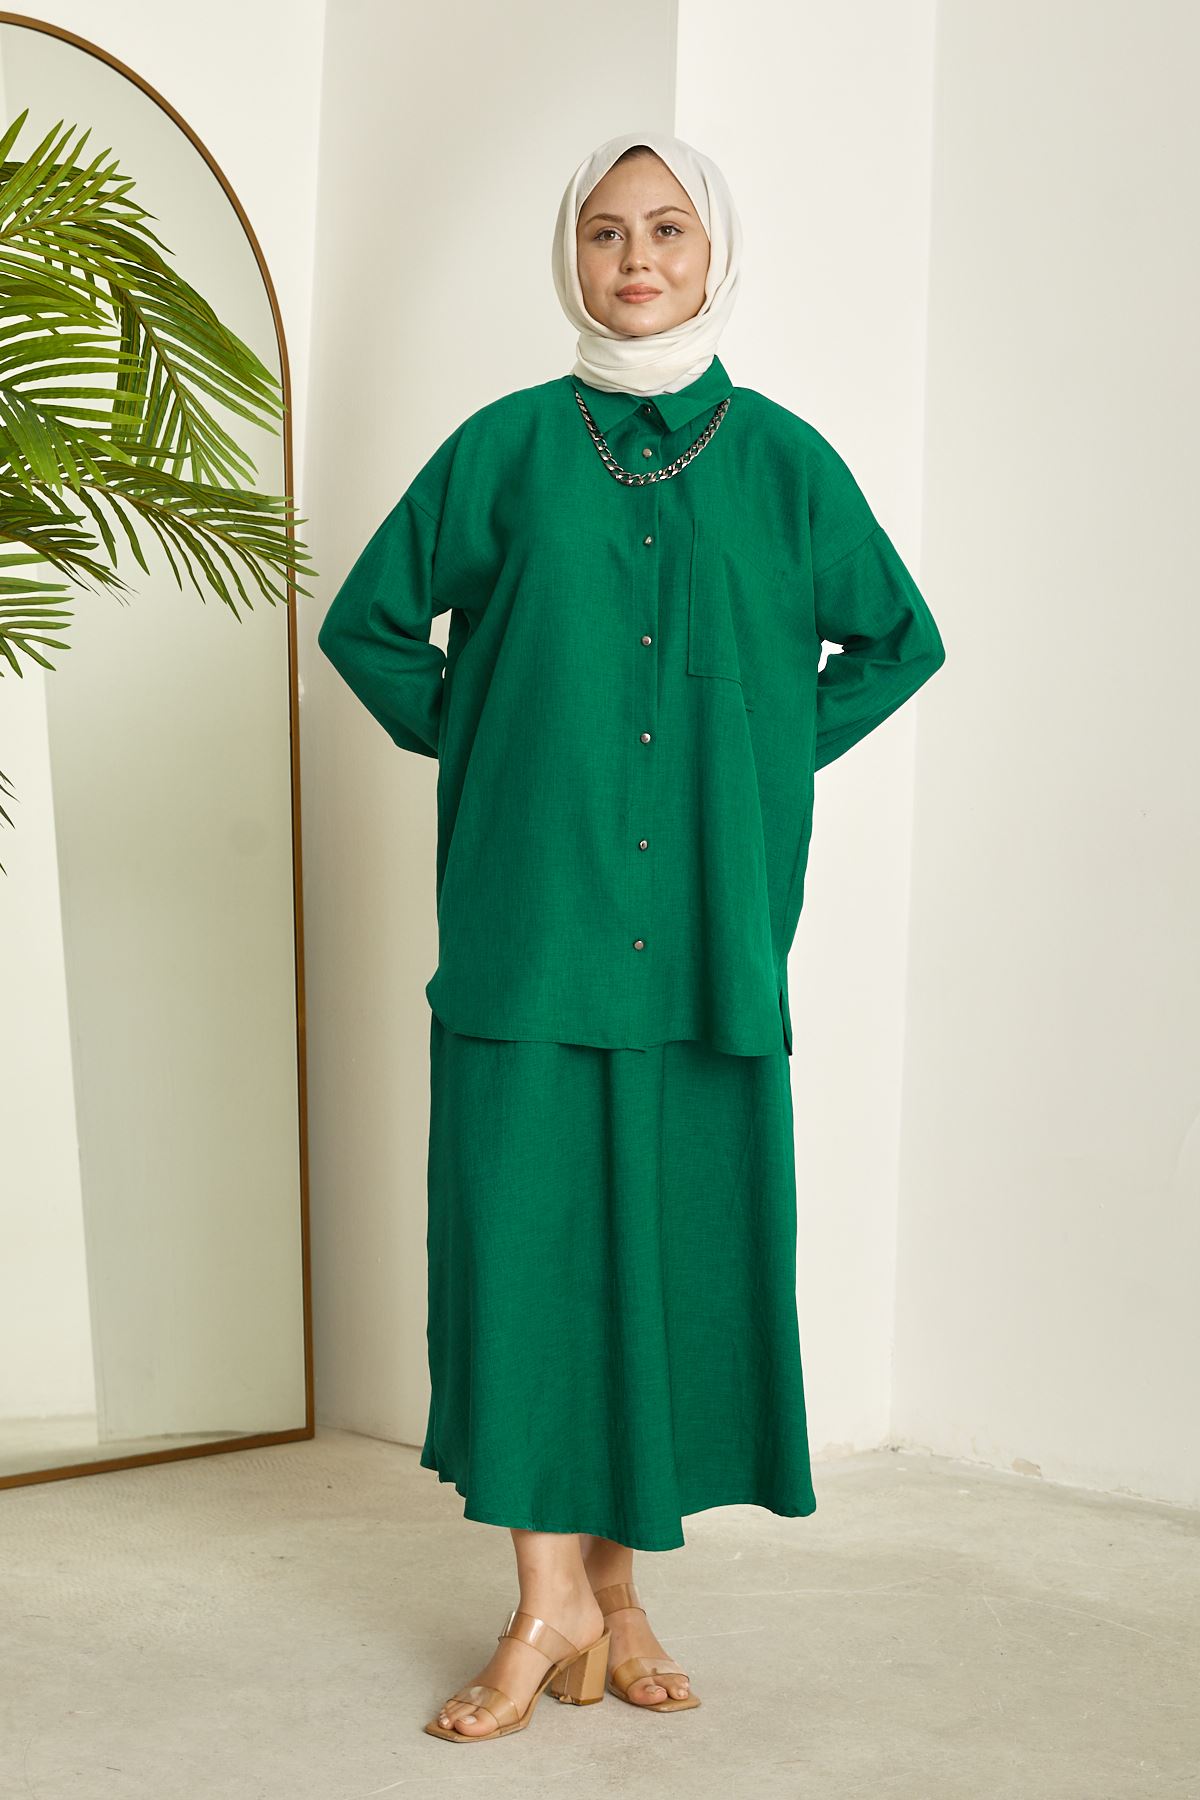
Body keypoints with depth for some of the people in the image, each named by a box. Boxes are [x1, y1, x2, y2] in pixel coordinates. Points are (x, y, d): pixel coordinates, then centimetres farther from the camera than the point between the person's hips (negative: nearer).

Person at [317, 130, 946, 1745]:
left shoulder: (783, 458, 7)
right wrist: (476, 745, 2)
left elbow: (899, 640, 17)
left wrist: (781, 757, 7)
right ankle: (549, 1601, 8)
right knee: (528, 1230, -3)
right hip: (531, 917, -1)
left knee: (683, 1236, 3)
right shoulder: (506, 447, 5)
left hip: (711, 929, 1)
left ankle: (618, 1581, 17)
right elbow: (368, 622, 12)